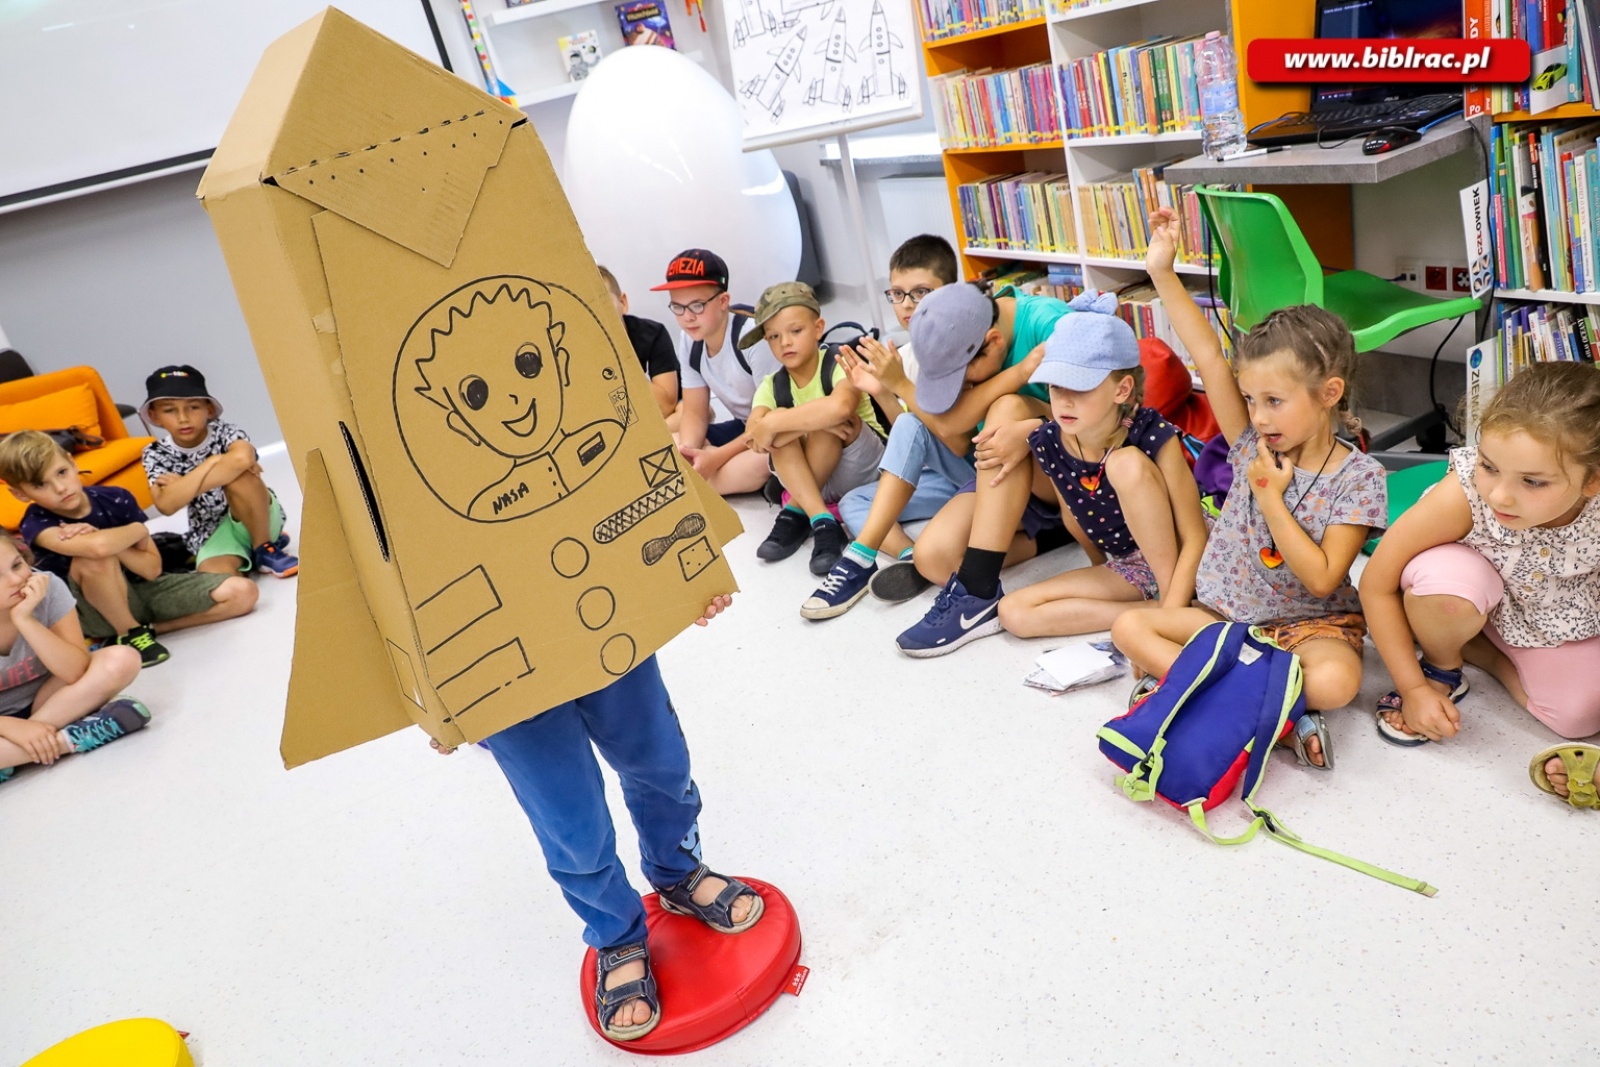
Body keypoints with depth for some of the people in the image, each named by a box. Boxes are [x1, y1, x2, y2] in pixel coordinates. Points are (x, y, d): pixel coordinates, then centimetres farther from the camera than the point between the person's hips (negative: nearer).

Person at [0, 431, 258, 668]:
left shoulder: (116, 499, -9)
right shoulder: (37, 523, -19)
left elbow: (152, 569, -9)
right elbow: (100, 547, -42)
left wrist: (113, 544, -26)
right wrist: (138, 529, -21)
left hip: (144, 589, 4)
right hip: (98, 612, -4)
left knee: (242, 592, -12)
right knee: (95, 558, -37)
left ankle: (144, 628, -7)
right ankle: (130, 633, -14)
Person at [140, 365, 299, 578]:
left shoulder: (224, 432, -13)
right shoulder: (156, 455, -5)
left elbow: (243, 458, -38)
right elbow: (166, 505, -22)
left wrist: (182, 485, -26)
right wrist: (213, 461, -23)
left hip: (260, 518, -1)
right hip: (212, 533, 1)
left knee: (238, 476, -32)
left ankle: (265, 548, -11)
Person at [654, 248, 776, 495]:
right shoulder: (689, 340, -3)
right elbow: (695, 413, 2)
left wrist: (717, 457, -26)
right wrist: (686, 453, -21)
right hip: (744, 428, 7)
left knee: (757, 464, -39)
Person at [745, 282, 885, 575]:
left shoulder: (840, 366, -18)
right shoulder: (771, 386, -4)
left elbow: (840, 407, -42)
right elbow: (754, 438, -23)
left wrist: (771, 425, -37)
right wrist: (811, 423, -36)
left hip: (864, 470, -3)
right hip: (807, 480, 4)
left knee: (827, 419, -30)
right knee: (781, 420, -24)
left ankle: (795, 513, -19)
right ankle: (821, 522, -29)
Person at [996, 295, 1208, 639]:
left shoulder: (1154, 437, -25)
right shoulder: (1047, 445, -13)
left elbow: (1196, 538, -23)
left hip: (1175, 563, -5)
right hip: (1126, 568, 5)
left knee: (1127, 462, -29)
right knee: (1014, 612, -14)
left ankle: (1168, 604, -16)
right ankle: (1151, 608, -11)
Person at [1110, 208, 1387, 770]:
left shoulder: (1359, 476, -12)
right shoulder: (1253, 445, -2)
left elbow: (1321, 579, -18)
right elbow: (1210, 358, -12)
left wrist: (1271, 497, -19)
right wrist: (1163, 273, -19)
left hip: (1312, 623, -4)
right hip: (1226, 613, 5)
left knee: (1335, 682, -35)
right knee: (1129, 626, -15)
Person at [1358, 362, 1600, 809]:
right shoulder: (1463, 492, -37)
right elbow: (1377, 585, -24)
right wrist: (1414, 688, -21)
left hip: (1563, 616, 2)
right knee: (1444, 579, -35)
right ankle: (1441, 668, -3)